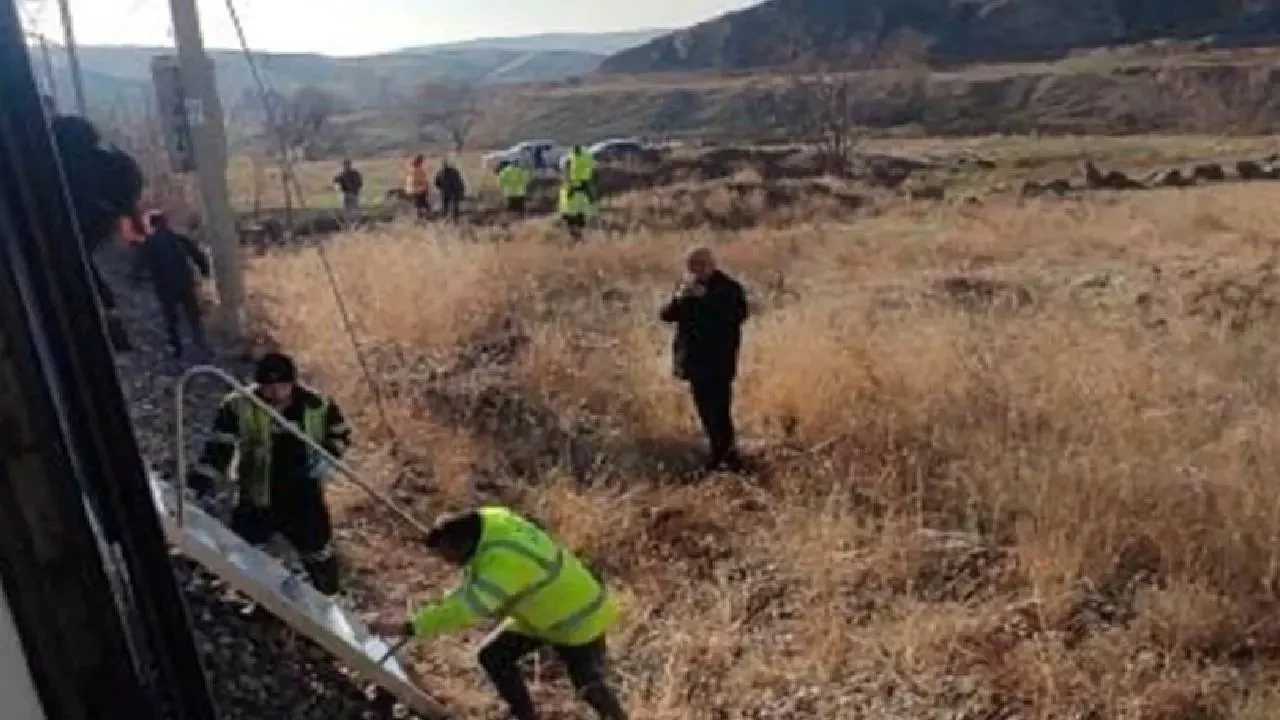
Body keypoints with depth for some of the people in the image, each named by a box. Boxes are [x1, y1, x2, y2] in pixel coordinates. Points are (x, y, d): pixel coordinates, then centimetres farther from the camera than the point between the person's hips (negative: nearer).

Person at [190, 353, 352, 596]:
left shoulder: (316, 405, -14)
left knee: (318, 552, 16)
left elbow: (341, 434, 1)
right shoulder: (239, 406, -16)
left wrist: (325, 458, -17)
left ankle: (328, 599, 43)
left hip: (304, 499, 0)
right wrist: (205, 477, -25)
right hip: (256, 500, 0)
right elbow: (221, 445, -12)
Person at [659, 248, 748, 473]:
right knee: (706, 411, 11)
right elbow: (667, 315, 4)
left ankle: (729, 457, -4)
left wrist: (705, 297, -23)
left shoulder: (729, 288, -7)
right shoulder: (687, 288, 8)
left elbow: (738, 315, -21)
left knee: (719, 410, -10)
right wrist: (679, 298, -17)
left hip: (719, 360, -6)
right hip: (695, 359, 6)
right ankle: (719, 454, 21)